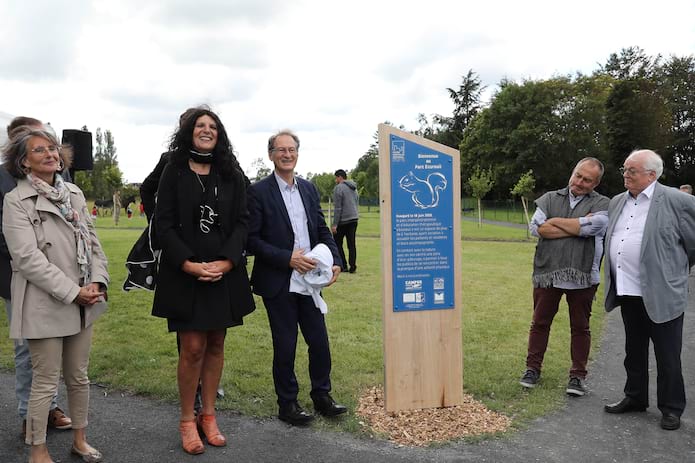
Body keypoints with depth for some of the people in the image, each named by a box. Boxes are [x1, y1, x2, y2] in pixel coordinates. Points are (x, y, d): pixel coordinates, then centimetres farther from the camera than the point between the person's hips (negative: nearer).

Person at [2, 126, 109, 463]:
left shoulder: (74, 194, 9)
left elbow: (92, 242, 8)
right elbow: (27, 257, -16)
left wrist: (97, 282, -7)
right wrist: (72, 292, -18)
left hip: (82, 303, 5)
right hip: (45, 306, -5)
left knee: (79, 376, 15)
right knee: (45, 383, 5)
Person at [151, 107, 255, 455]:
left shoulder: (231, 174, 7)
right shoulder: (174, 171, 1)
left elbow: (242, 221, 2)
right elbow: (163, 223, -4)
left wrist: (226, 262, -11)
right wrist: (189, 264, -15)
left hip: (224, 272, 3)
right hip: (184, 273, -3)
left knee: (216, 345, 9)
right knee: (193, 347, -3)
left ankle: (208, 416, 24)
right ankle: (187, 420, 16)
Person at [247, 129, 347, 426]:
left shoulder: (309, 189, 9)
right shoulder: (258, 192, -8)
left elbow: (322, 230, 11)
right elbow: (251, 239, -12)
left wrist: (335, 262, -4)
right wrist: (288, 259, -20)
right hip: (278, 282, -5)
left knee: (320, 341, 11)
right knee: (285, 346, 7)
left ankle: (322, 396, 30)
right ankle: (287, 404, 25)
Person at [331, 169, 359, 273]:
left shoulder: (339, 188, -10)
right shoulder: (353, 188, 15)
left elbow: (337, 208, -14)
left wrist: (334, 224, -13)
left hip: (343, 220, -7)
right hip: (354, 218, 7)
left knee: (337, 243, 4)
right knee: (351, 244, 8)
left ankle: (343, 266, 3)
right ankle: (353, 266, 6)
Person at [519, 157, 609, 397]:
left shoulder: (601, 204, 4)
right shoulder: (550, 198, 9)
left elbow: (593, 225, -18)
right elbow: (537, 227, -8)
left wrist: (556, 221, -7)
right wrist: (578, 227, -9)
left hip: (582, 276, -1)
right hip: (547, 272, 2)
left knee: (580, 327, 9)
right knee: (540, 323, 10)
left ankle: (578, 375, 21)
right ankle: (533, 368, 24)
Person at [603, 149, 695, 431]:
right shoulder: (617, 203, 10)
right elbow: (609, 239, 24)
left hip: (661, 294, -6)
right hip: (628, 292, 6)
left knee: (667, 355, 7)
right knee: (634, 351, 18)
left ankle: (671, 408, 23)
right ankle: (635, 398, 34)